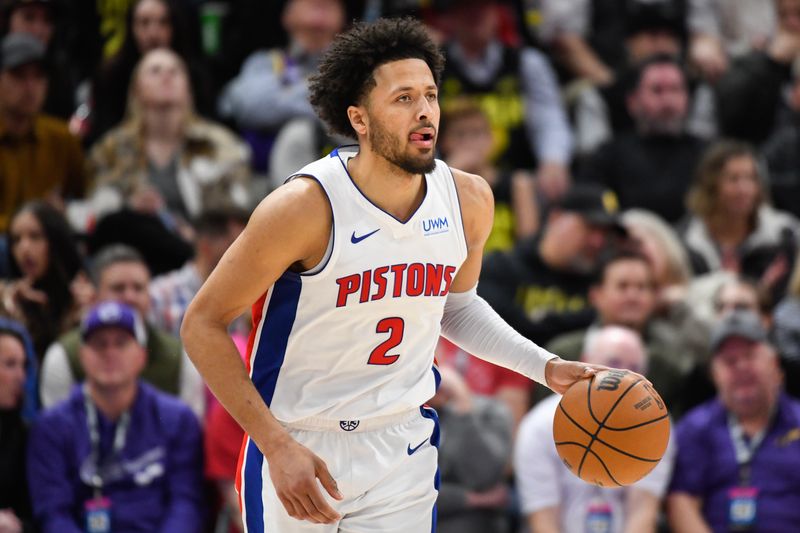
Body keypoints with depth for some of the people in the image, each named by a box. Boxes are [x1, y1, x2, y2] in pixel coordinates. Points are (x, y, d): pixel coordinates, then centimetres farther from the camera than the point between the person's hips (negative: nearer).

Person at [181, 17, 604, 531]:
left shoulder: (468, 200, -5)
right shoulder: (305, 208, -21)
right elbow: (202, 324, -15)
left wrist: (546, 367, 4)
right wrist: (278, 447, -21)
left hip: (404, 453, 4)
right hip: (299, 450, -4)